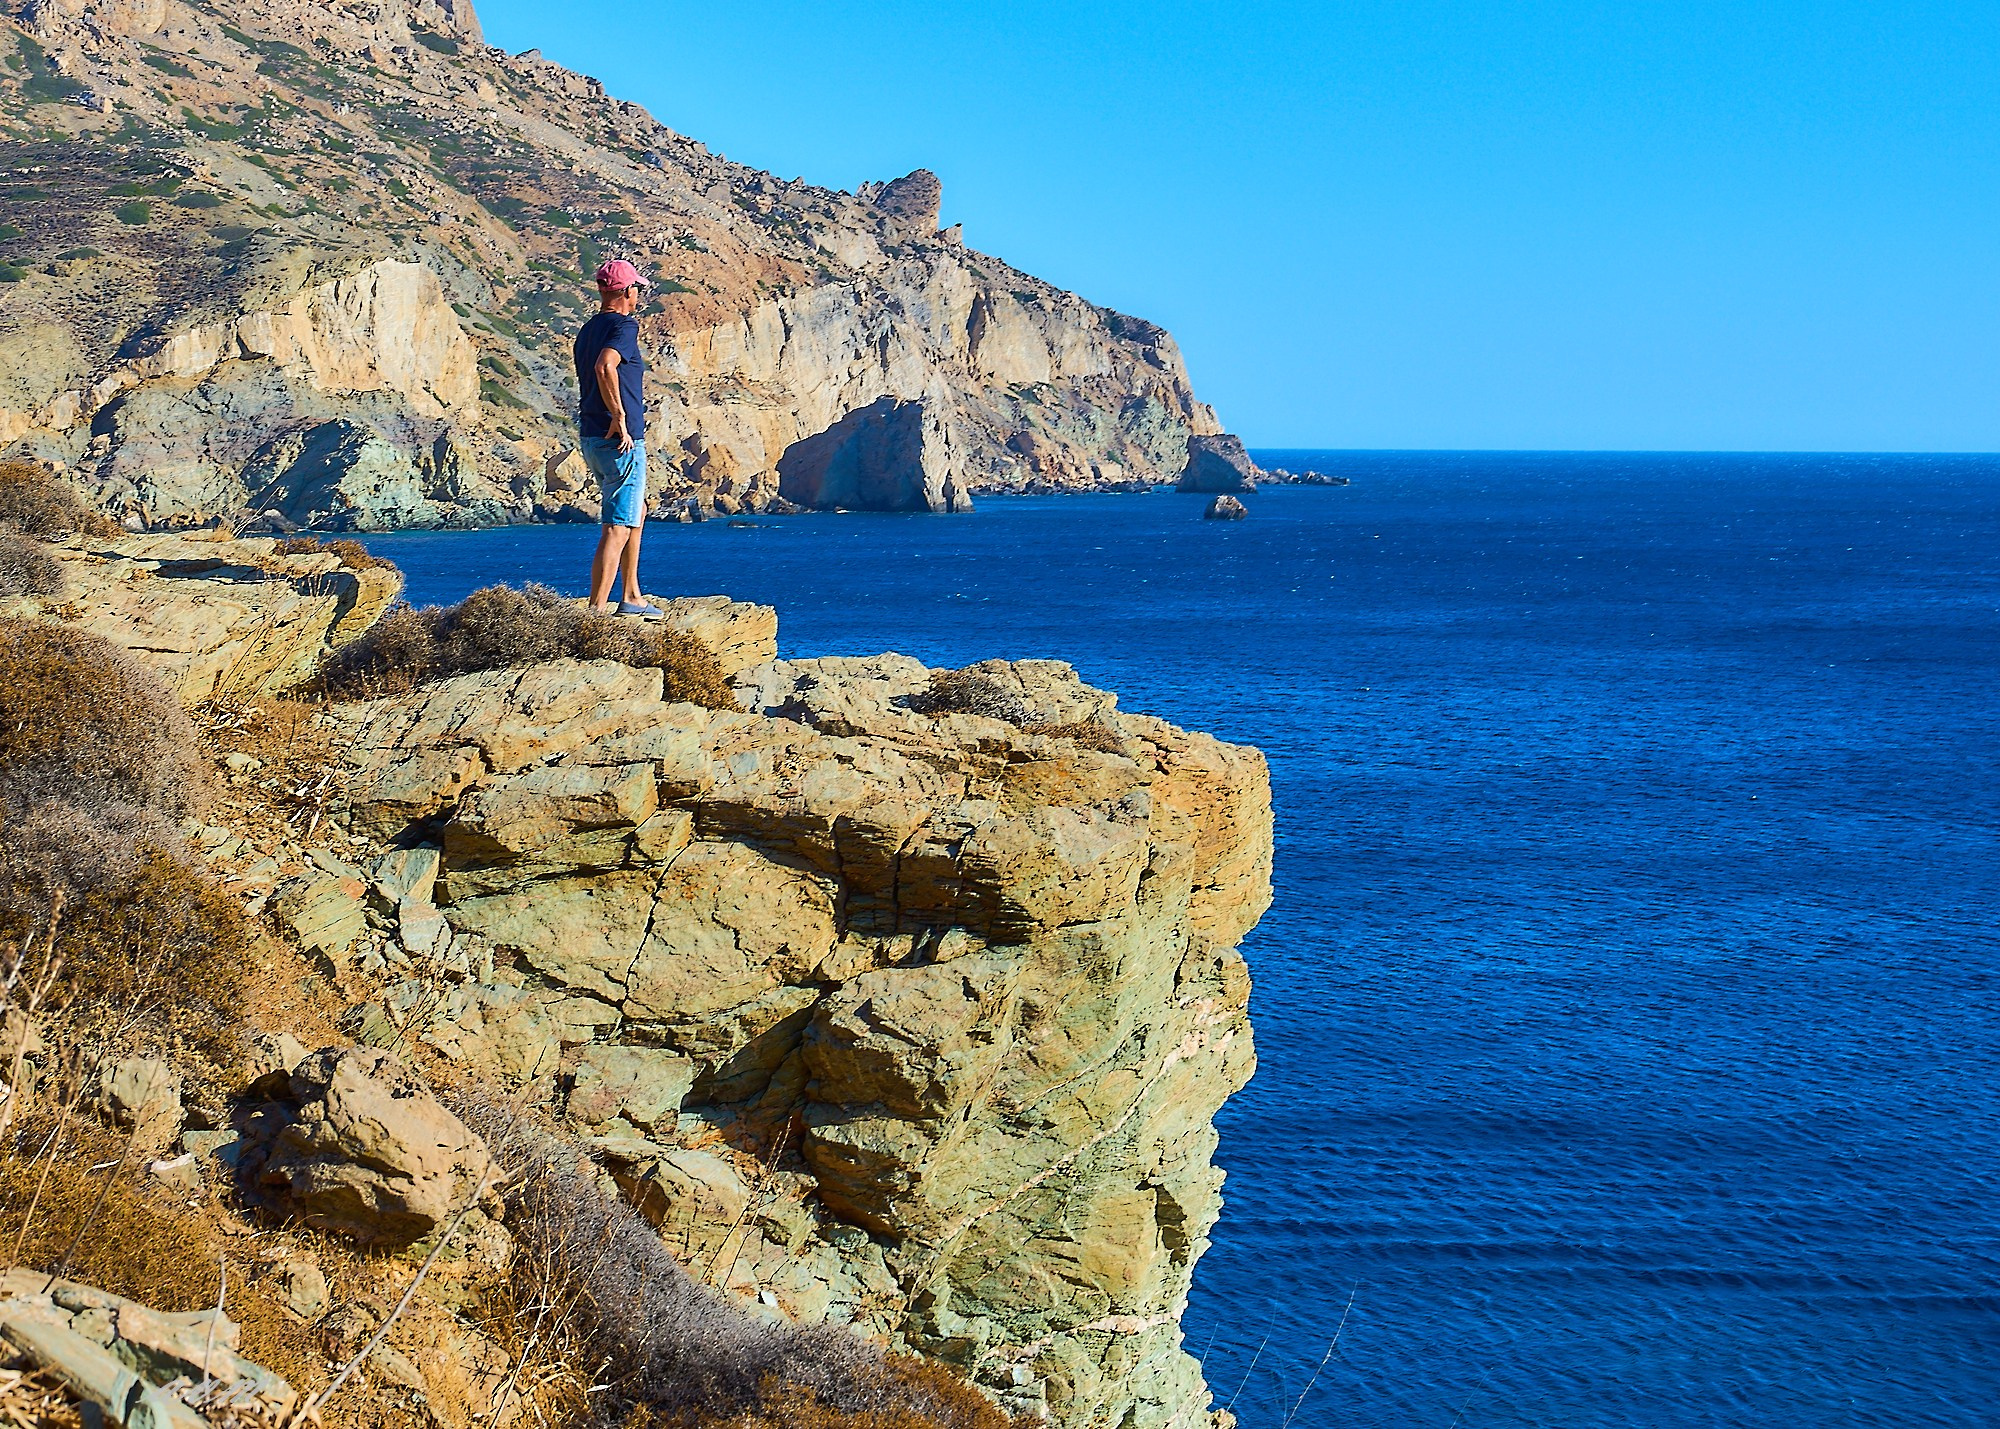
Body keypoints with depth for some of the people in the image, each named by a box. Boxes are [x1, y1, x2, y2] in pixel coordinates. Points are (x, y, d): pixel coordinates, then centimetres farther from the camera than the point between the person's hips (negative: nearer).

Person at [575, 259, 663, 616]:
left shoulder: (587, 331, 15)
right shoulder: (624, 325, -12)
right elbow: (604, 367, -31)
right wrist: (619, 417, -25)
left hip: (591, 439, 10)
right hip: (621, 442, -9)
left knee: (637, 511, 26)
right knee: (618, 529, -10)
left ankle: (631, 597, 30)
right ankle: (595, 612, -16)